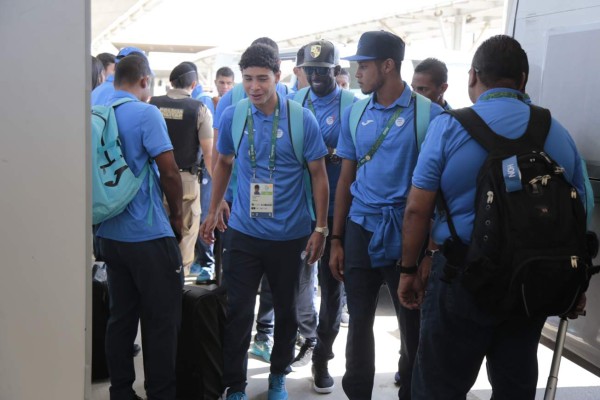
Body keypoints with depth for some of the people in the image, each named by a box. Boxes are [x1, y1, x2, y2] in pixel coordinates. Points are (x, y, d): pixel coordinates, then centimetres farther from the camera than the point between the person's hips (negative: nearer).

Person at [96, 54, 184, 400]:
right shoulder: (146, 113, -12)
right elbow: (169, 170, -15)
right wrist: (177, 215, -1)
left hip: (109, 233, 7)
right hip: (149, 235, -7)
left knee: (121, 317, 14)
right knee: (162, 321, 4)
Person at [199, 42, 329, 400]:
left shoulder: (302, 119, -9)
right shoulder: (232, 116, -2)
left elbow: (318, 175, -4)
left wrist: (321, 228, -6)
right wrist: (214, 212, 12)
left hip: (290, 235, -1)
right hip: (244, 233, 1)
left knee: (286, 311, 15)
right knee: (238, 313, 4)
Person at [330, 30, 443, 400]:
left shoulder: (429, 114, -8)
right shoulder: (355, 113, 6)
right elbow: (346, 178, 10)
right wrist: (336, 239, 7)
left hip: (408, 233, -3)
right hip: (360, 230, 4)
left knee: (413, 328, 9)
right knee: (359, 322, 11)